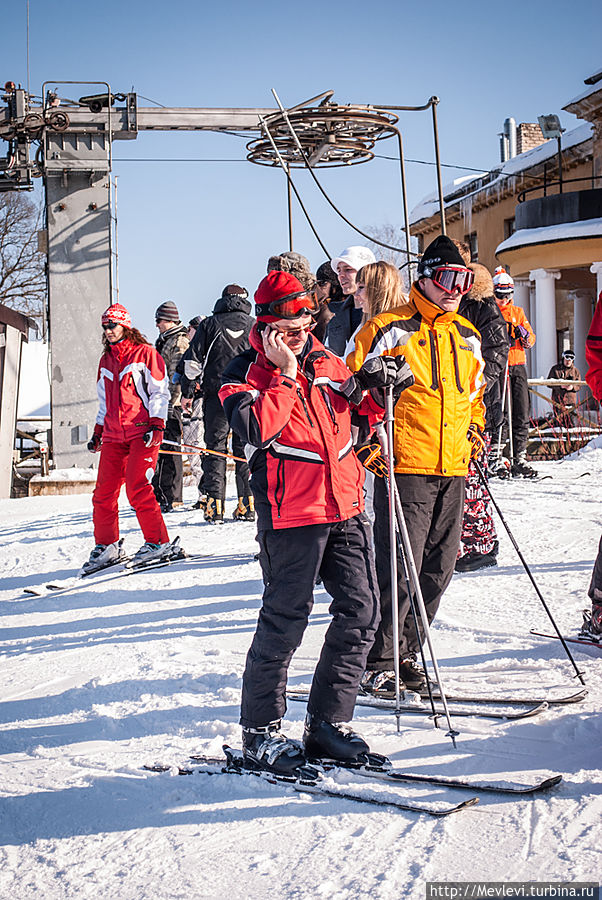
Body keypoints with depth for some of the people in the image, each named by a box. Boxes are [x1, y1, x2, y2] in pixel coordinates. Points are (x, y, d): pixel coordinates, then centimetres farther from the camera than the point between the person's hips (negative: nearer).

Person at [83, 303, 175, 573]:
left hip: (141, 430, -6)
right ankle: (107, 545, 10)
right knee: (104, 491, 0)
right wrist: (97, 432, 23)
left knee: (137, 488, -15)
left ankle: (158, 541, -5)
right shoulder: (106, 360, 19)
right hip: (113, 435, 6)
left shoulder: (144, 353, 0)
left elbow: (160, 391, -2)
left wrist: (157, 425, -12)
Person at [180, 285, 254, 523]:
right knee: (245, 448, 5)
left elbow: (192, 361, 2)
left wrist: (187, 392, 7)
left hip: (216, 394, -1)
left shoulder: (209, 325, 6)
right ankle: (247, 503, 0)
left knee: (215, 448, 4)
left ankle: (214, 505, -3)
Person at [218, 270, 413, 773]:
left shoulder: (327, 363, 15)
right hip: (291, 511, -6)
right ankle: (260, 731, 9)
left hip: (345, 507, 6)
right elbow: (258, 429, -20)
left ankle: (327, 722, 17)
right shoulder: (247, 374, -1)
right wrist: (285, 373, -16)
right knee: (285, 619, -4)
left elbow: (360, 417, 27)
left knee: (361, 611, 5)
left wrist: (373, 389, 7)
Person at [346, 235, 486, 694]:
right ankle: (377, 663, 2)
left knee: (439, 567, 9)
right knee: (400, 566, -8)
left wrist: (475, 428, 17)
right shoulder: (390, 329, -4)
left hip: (453, 470, 7)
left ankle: (406, 653, 22)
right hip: (404, 466, -7)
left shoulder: (468, 337, 16)